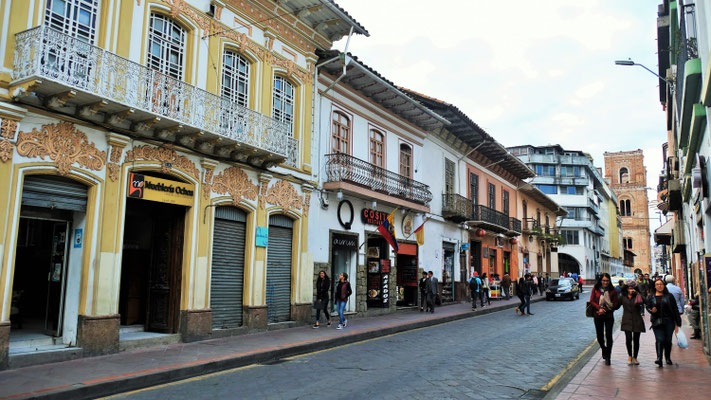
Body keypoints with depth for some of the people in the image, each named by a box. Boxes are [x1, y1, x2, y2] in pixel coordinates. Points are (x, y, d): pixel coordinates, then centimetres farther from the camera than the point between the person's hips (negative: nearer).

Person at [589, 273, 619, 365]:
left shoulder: (612, 291, -3)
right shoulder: (595, 289, 2)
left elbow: (616, 304, -5)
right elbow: (592, 301, 0)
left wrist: (604, 310, -14)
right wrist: (599, 308, -16)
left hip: (609, 316, -2)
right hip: (598, 316, 2)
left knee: (608, 336, -5)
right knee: (599, 335, 9)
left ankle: (607, 357, 3)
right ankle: (604, 350, 36)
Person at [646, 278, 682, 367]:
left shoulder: (669, 296, 6)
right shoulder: (651, 297, 9)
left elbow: (675, 310, 7)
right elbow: (648, 307, 10)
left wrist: (677, 324, 4)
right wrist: (651, 310, -15)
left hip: (669, 321, 1)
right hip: (657, 322, -1)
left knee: (668, 340, 6)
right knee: (659, 340, -12)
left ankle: (668, 358, 24)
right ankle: (659, 358, -21)